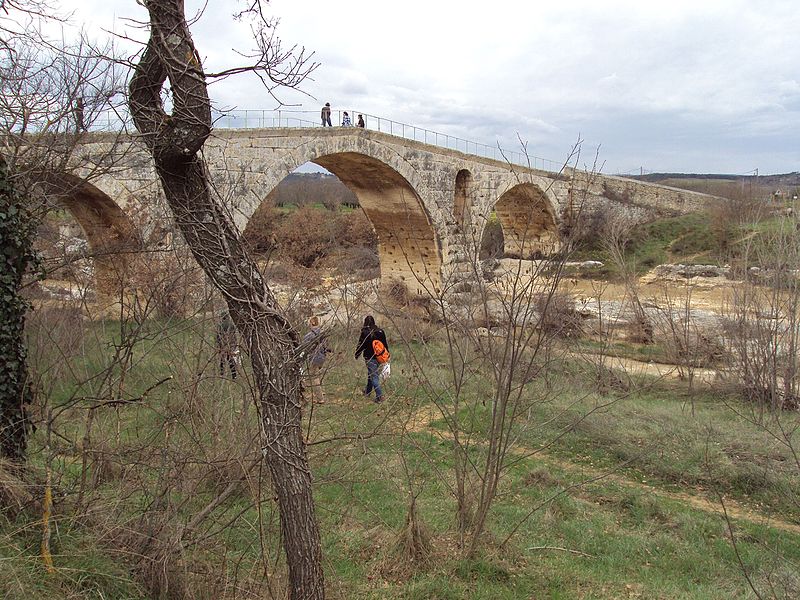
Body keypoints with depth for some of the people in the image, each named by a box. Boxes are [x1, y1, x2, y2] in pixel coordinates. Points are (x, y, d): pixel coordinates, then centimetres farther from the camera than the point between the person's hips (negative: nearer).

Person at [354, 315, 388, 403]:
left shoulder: (365, 332, -13)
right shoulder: (380, 331, 3)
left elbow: (361, 345, -7)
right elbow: (385, 344, 10)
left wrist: (356, 355, 7)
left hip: (370, 357, -6)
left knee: (373, 376, -4)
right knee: (371, 373, 23)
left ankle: (379, 396, -13)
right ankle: (368, 391, 40)